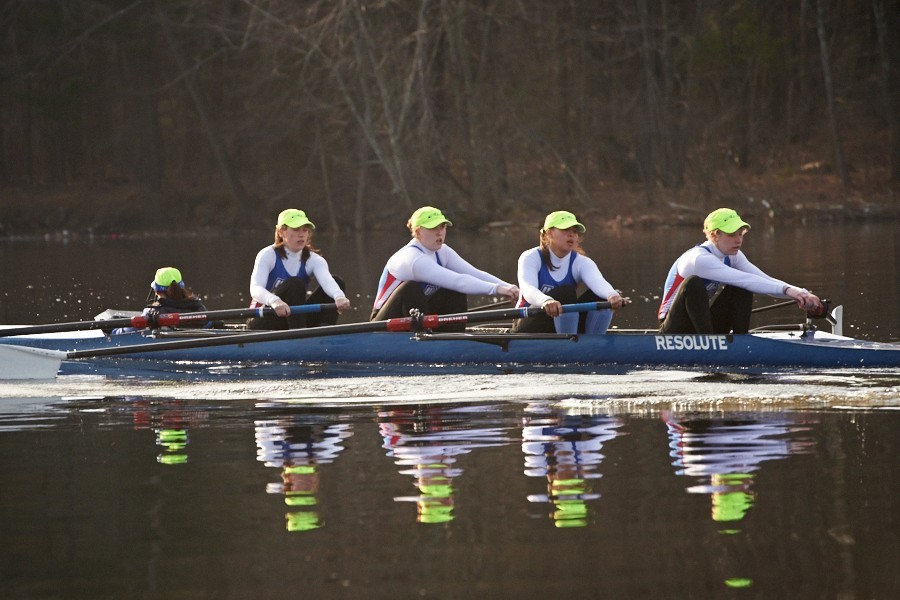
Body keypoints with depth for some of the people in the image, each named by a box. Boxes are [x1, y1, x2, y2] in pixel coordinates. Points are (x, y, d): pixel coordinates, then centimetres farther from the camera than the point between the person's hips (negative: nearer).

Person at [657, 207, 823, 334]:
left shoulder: (731, 256, 2)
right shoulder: (699, 258, -24)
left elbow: (766, 280, -5)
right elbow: (745, 280, -33)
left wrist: (800, 294, -22)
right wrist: (786, 290, -39)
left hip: (703, 324, 7)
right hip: (674, 331, -7)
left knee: (741, 289, -9)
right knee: (694, 283, -33)